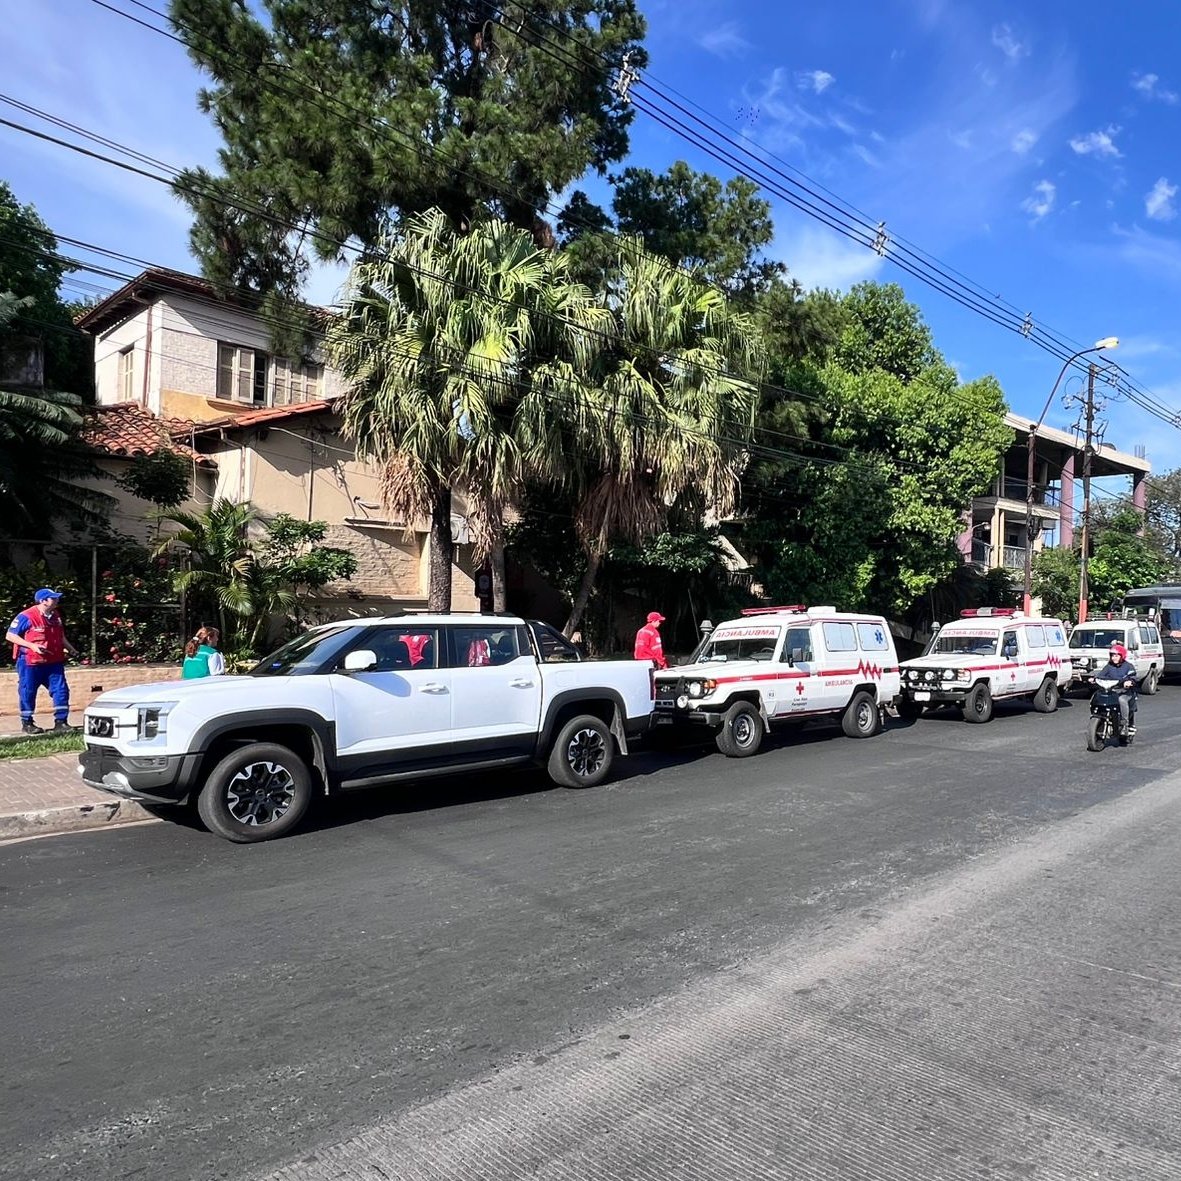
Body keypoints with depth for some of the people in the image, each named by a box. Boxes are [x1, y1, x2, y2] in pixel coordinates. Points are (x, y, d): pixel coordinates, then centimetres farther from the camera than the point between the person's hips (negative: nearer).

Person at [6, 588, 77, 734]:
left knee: (61, 690, 1)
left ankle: (61, 721, 7)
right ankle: (27, 723, 18)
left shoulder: (56, 616, 9)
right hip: (30, 663, -6)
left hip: (54, 662, 6)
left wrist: (70, 648, 7)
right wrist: (32, 645, -21)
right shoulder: (26, 616, -13)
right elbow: (10, 636, -11)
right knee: (28, 693, 5)